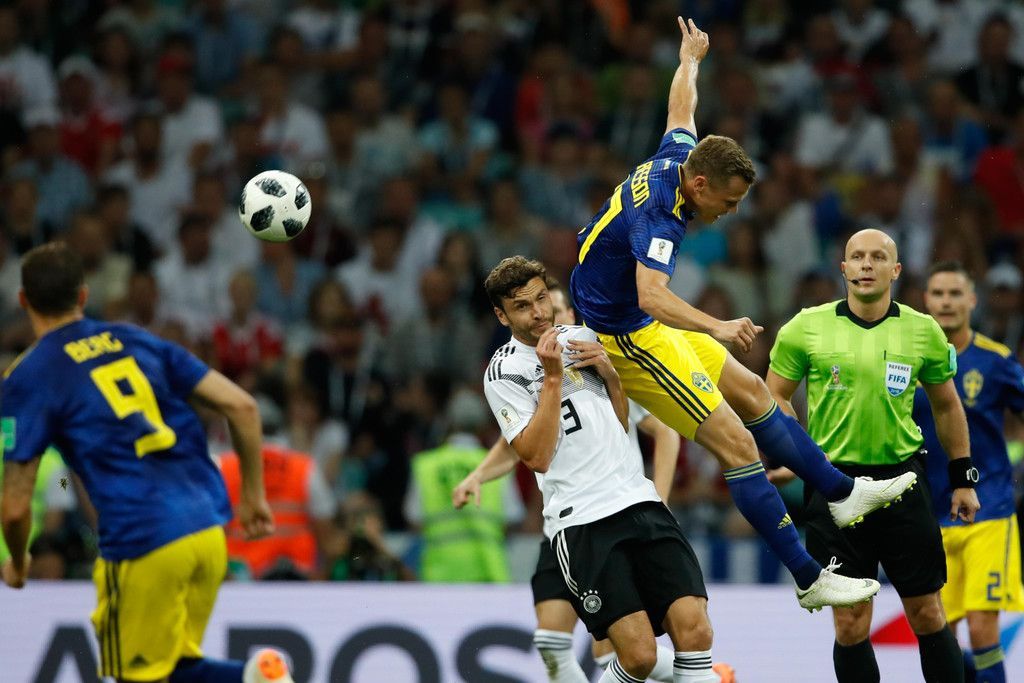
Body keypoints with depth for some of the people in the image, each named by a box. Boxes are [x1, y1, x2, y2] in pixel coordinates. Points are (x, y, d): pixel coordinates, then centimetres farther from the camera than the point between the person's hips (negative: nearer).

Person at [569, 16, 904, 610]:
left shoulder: (675, 158, -4)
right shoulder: (657, 216, -32)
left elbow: (681, 108, 20)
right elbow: (651, 295, -48)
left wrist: (691, 58, 39)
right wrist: (717, 328, -63)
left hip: (650, 323, 10)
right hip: (631, 337, -10)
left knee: (753, 393, 20)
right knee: (737, 444, -14)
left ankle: (844, 493, 35)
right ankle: (809, 579, -12)